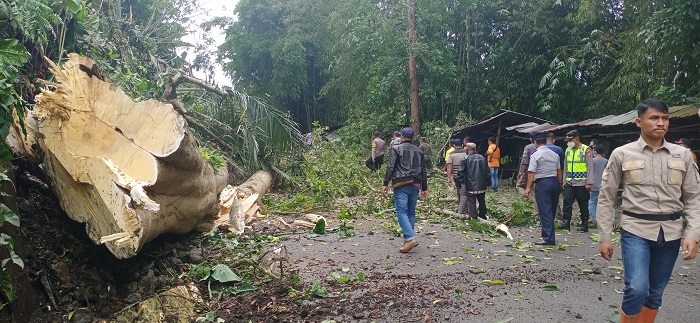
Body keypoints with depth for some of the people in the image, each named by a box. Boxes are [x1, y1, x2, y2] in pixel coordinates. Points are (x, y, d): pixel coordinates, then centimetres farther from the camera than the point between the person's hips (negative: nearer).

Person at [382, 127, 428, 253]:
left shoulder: (397, 149, 0)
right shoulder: (419, 151, 15)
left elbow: (390, 167, -9)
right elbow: (424, 171, 16)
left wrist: (385, 184, -8)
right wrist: (424, 188, 20)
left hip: (401, 185, -5)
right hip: (415, 185, 5)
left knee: (401, 211, -7)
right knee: (411, 212, 13)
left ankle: (410, 238, -21)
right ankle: (408, 239, 16)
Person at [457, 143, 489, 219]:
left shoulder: (465, 159, -9)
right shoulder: (482, 158, 5)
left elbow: (460, 173, -10)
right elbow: (487, 172, 9)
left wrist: (459, 184, -3)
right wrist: (487, 183, 16)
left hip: (470, 186, -5)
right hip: (481, 186, 5)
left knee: (472, 203, 0)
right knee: (482, 201, 19)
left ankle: (473, 217, 0)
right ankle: (482, 216, 32)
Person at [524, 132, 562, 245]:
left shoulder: (535, 155, -8)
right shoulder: (554, 154, 11)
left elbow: (531, 173, -13)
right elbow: (559, 171, 14)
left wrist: (528, 188, -11)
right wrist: (559, 184, 23)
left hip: (542, 183, -6)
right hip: (554, 182, 7)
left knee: (545, 211, -6)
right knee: (552, 210, 15)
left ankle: (548, 238, -9)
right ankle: (547, 234, 25)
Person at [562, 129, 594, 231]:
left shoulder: (586, 150, -6)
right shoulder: (568, 150, 12)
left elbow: (590, 167, -8)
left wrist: (589, 183, -12)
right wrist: (564, 180, 13)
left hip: (581, 183, -5)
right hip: (569, 183, 5)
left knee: (583, 205, 5)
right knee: (567, 203, -5)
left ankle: (584, 225, 14)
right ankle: (566, 223, -4)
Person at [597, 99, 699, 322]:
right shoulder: (622, 154, -2)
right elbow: (606, 198, 1)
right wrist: (604, 237, -2)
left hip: (670, 232, 3)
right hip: (636, 230, -3)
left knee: (655, 293, 12)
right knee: (636, 288, -17)